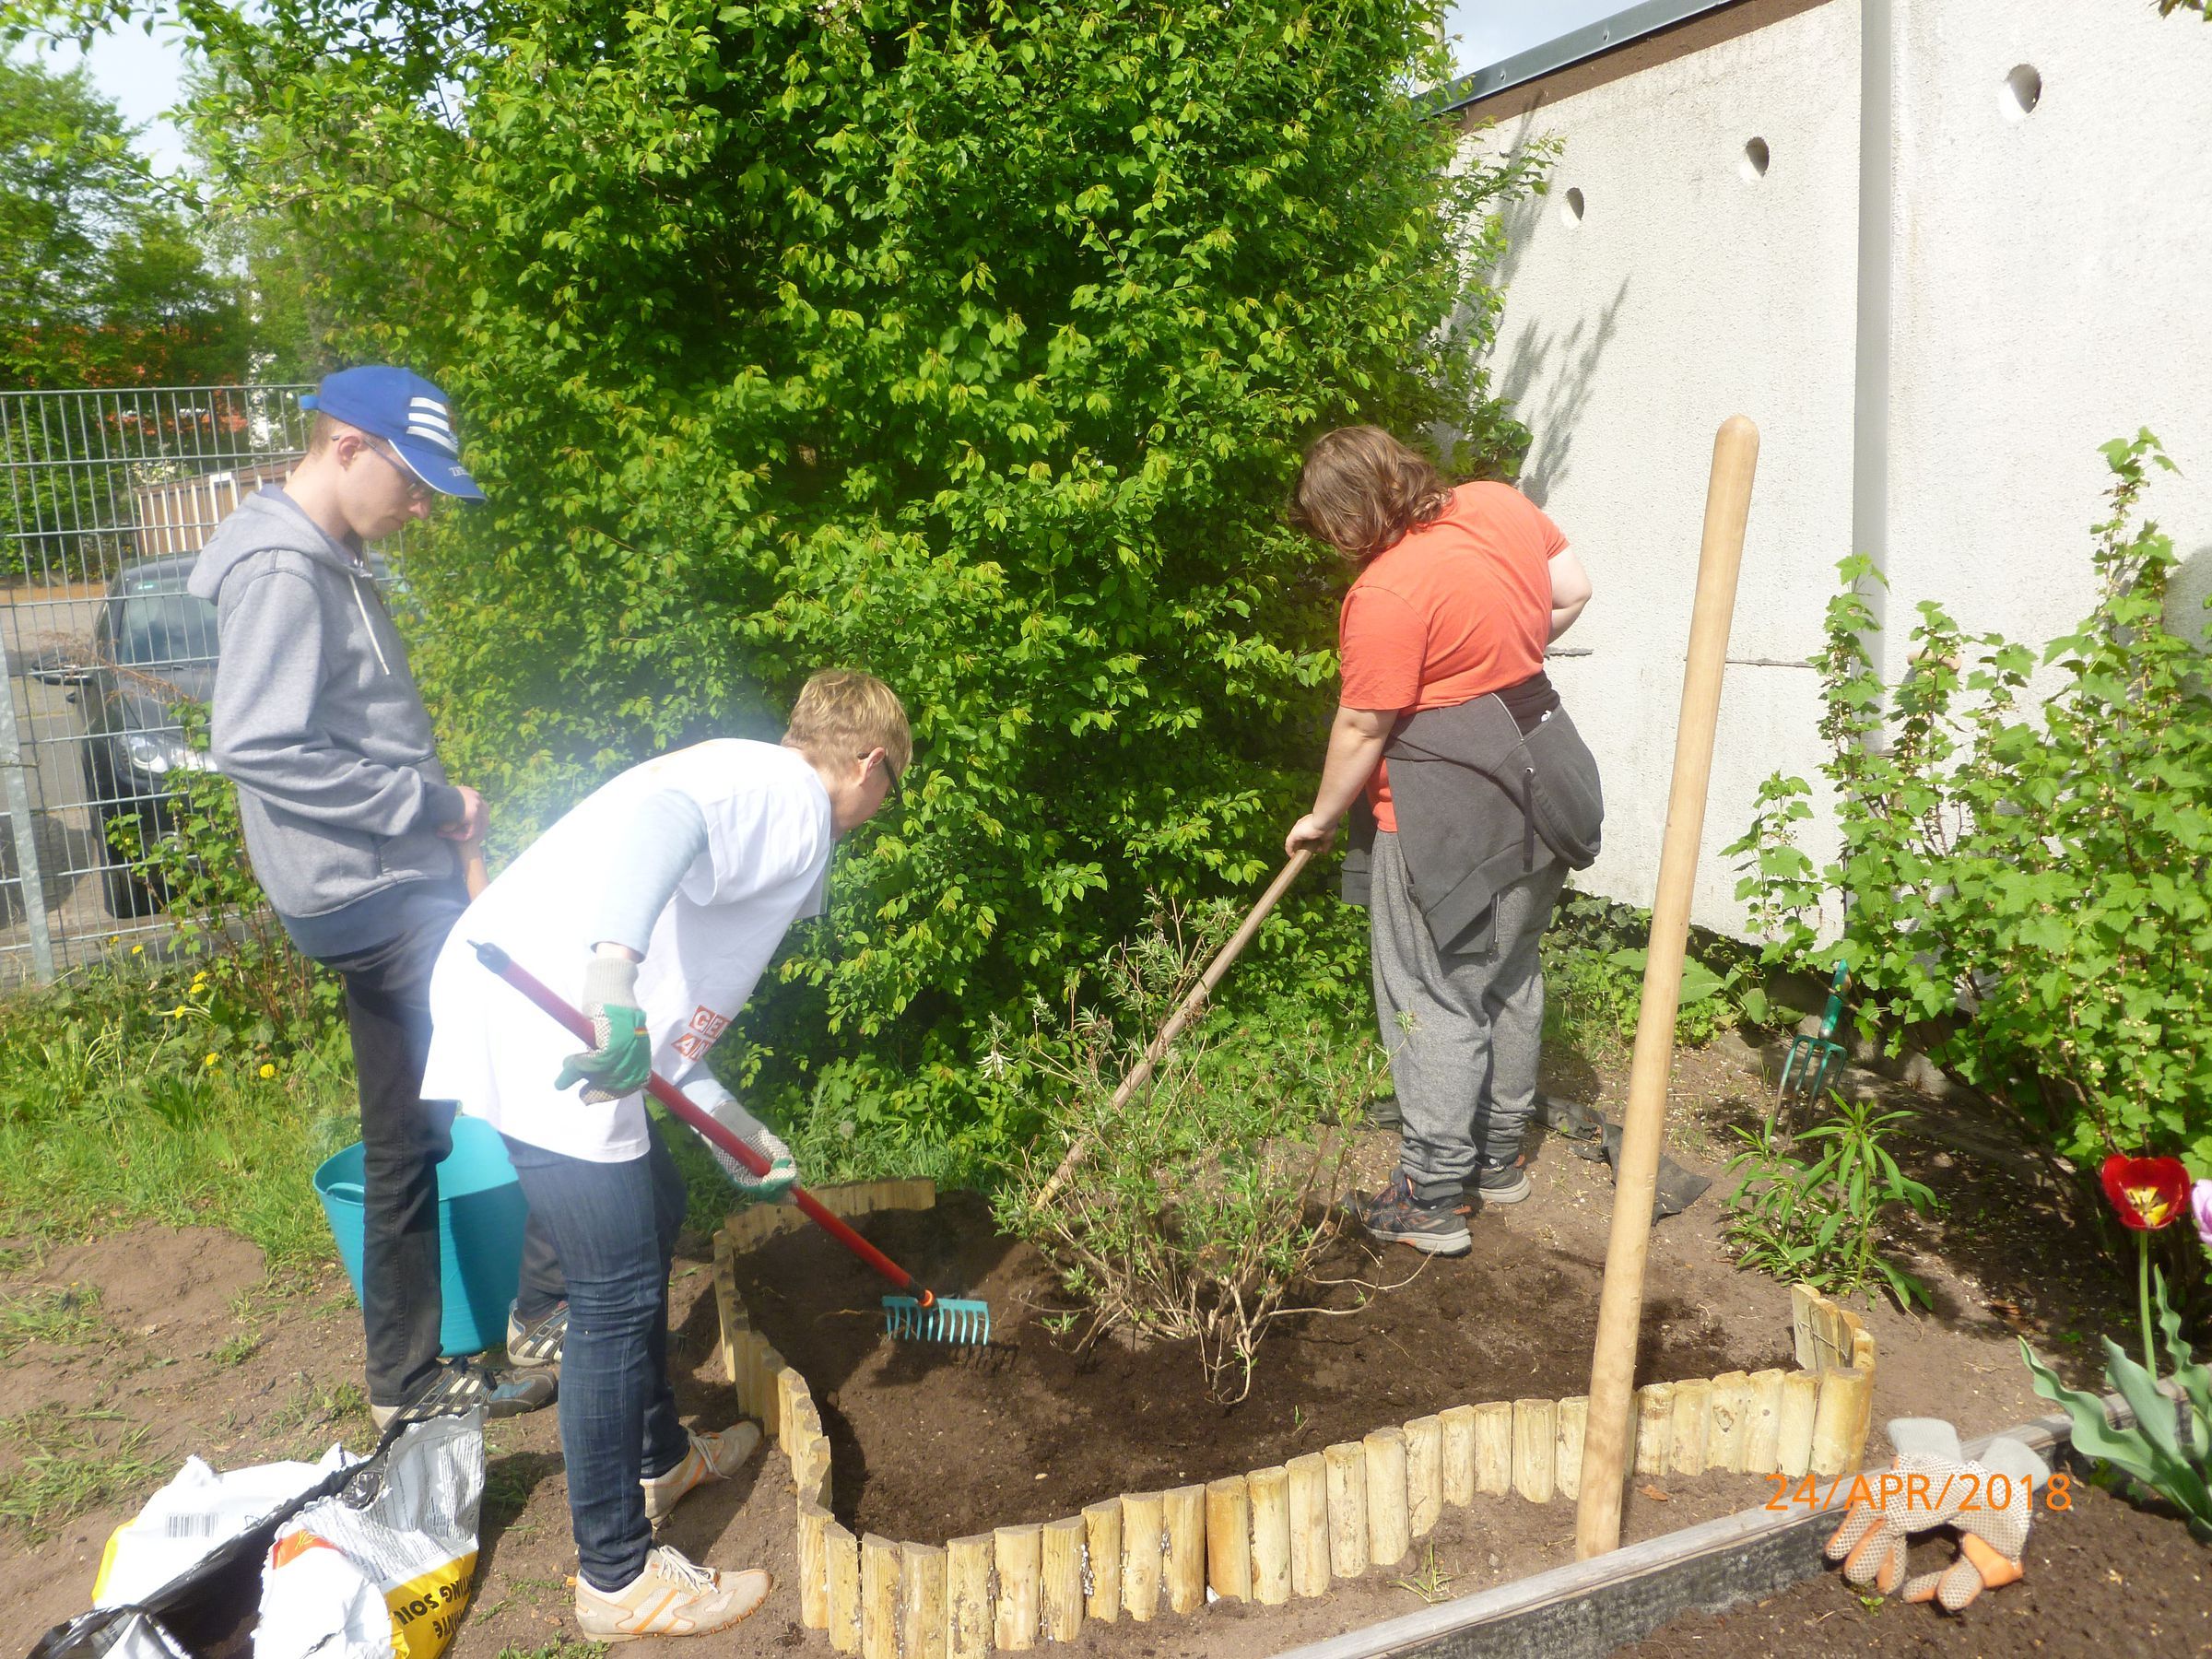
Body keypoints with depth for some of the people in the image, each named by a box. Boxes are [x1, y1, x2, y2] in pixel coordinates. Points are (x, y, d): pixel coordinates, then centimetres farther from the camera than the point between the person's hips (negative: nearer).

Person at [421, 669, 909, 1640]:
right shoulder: (792, 798, -4)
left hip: (522, 1005, 11)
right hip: (538, 1033, -11)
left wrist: (738, 1134, 28)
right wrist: (615, 973, -42)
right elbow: (658, 820, -29)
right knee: (619, 1295, 0)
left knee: (653, 1211, 25)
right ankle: (617, 1579, 16)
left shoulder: (740, 780, 25)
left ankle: (660, 1458, 43)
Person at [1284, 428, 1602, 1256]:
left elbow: (1362, 728, -14)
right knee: (1509, 976, 19)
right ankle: (1500, 1157, 34)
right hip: (1539, 775, 9)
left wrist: (1321, 818, 0)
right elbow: (1572, 590, 14)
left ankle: (1431, 1200, 11)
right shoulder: (1500, 504, 2)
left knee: (1434, 1001, 2)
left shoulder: (1385, 594, -21)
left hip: (1443, 814, -9)